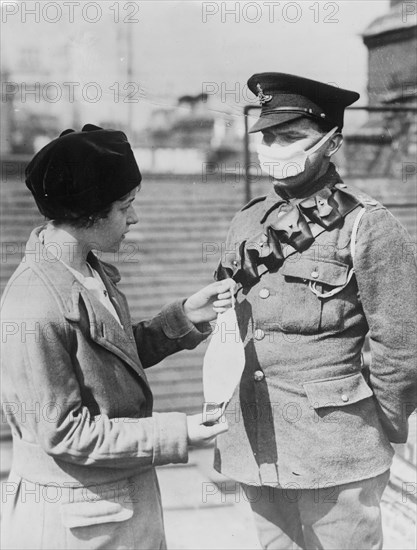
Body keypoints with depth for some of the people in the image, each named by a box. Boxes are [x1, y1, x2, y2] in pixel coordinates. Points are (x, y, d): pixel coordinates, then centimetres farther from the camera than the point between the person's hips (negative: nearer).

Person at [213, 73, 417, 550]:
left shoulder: (365, 226, -9)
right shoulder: (247, 223, 7)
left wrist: (379, 432, 0)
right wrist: (223, 436, 11)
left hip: (333, 455, -5)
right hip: (254, 451, 5)